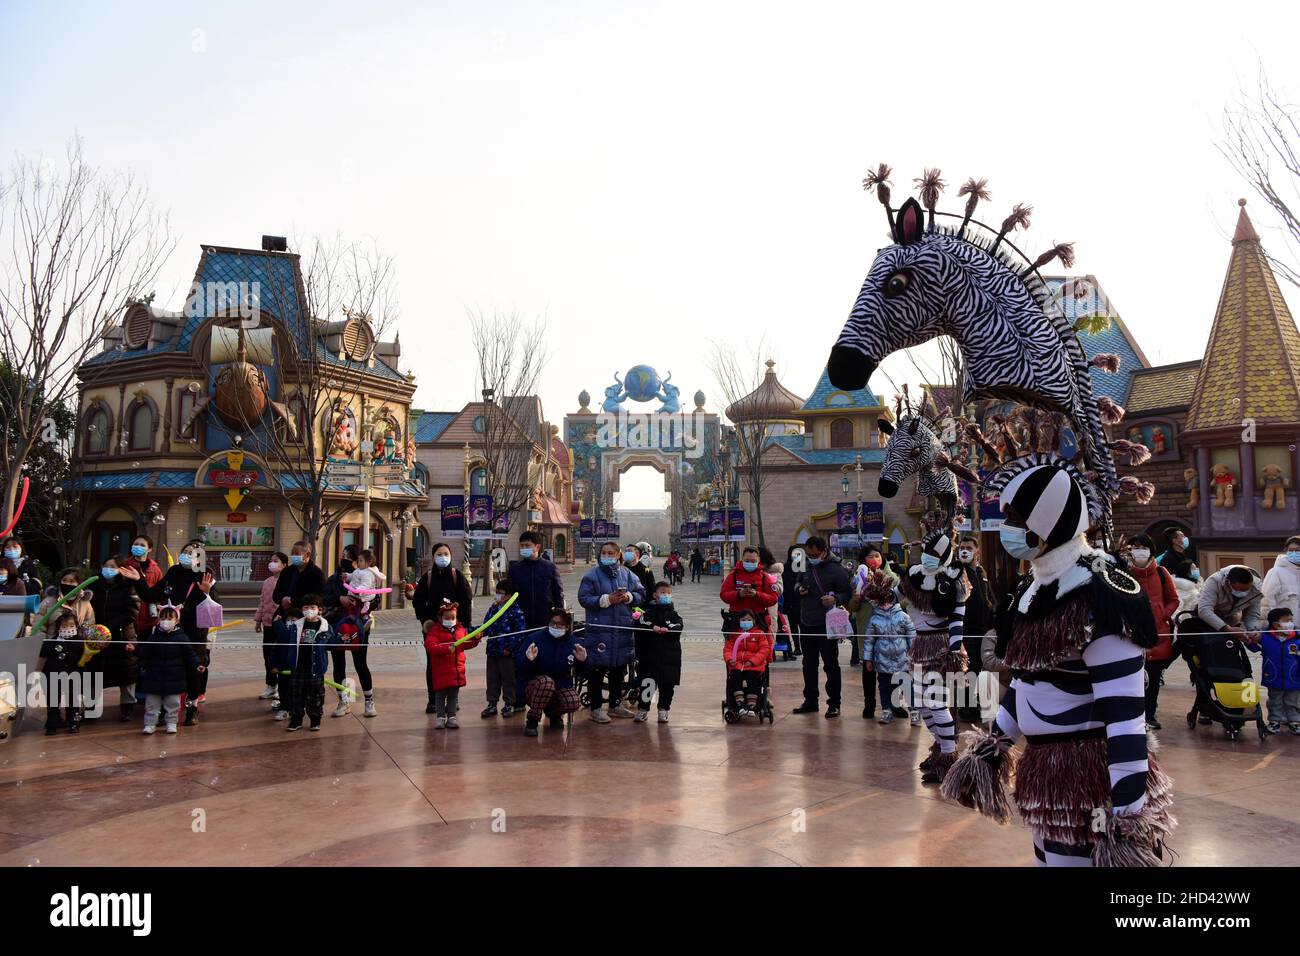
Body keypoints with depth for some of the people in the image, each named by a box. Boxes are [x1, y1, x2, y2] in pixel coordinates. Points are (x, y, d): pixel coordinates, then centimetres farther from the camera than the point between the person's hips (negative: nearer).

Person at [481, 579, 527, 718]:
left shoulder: (515, 611, -12)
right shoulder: (493, 608, 8)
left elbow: (520, 631, -14)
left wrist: (510, 648, -16)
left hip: (507, 653, -6)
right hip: (492, 650, 6)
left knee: (508, 679, 5)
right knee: (492, 679, 13)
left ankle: (509, 705, 16)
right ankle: (492, 704, 22)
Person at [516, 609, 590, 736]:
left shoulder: (573, 643, 0)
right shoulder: (535, 638, -12)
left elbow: (583, 669, 4)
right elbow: (518, 664, -15)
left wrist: (583, 661, -19)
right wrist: (528, 659, -37)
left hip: (561, 685, 4)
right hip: (532, 684, -4)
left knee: (573, 703, -25)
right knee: (546, 682, -38)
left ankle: (553, 712, 14)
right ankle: (532, 720, -15)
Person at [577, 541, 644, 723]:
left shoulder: (627, 575, 9)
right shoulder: (591, 576, -4)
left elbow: (641, 594, 12)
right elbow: (583, 598, -10)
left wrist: (629, 597, -9)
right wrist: (606, 600, -17)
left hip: (623, 630, 5)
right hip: (598, 630, -5)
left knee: (619, 670, 14)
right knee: (598, 670, 0)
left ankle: (615, 704, 28)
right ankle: (596, 707, 10)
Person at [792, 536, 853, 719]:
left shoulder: (836, 569, -8)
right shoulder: (805, 568, 9)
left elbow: (847, 593, -7)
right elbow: (797, 585, 24)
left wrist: (836, 599, -27)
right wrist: (799, 590, 1)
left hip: (827, 625, -6)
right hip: (806, 624, 6)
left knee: (831, 665, 0)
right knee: (809, 664, 14)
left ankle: (834, 704, 8)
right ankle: (810, 701, 26)